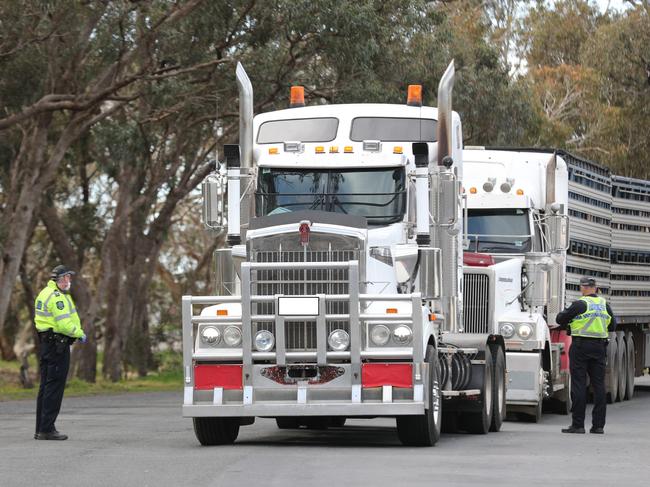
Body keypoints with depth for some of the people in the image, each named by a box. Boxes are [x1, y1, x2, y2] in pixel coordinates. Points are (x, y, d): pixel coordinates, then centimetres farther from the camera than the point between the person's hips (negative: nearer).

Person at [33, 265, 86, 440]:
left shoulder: (44, 294, 18)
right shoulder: (57, 297, -16)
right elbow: (64, 324, -23)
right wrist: (80, 334, -7)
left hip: (46, 343, 10)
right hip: (58, 344, -10)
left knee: (46, 386, 13)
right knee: (54, 386, -8)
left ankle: (40, 429, 15)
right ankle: (47, 429, -9)